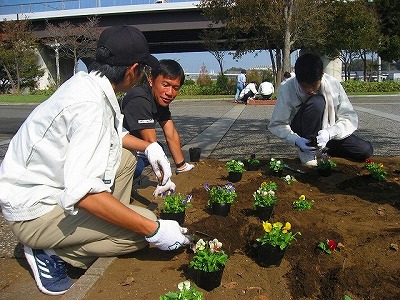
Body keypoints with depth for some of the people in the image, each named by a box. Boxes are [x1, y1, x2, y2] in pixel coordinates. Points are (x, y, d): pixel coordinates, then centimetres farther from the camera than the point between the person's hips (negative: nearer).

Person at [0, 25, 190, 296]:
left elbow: (113, 133, 18)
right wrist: (154, 230, -30)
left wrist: (149, 147, 4)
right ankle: (53, 253, -2)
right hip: (34, 211, -9)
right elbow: (83, 193, -35)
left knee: (126, 158, 16)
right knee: (145, 226, -18)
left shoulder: (86, 82, -1)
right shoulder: (91, 105, -28)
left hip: (56, 183, 9)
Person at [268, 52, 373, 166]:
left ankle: (320, 149, 6)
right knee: (317, 102, -32)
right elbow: (276, 124, -16)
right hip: (301, 133, -3)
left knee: (366, 150, -16)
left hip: (328, 132, 3)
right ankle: (306, 152, -17)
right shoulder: (287, 89, -21)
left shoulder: (333, 84, -15)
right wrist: (295, 139, -34)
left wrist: (329, 133, -34)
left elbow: (350, 118, -15)